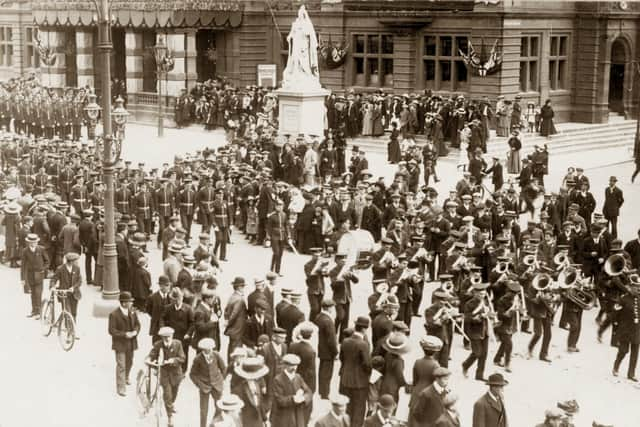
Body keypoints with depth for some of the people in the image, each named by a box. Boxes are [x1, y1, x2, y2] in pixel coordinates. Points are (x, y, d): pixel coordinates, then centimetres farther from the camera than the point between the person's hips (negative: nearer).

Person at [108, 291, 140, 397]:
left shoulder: (132, 311, 0)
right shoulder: (114, 314, -19)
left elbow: (137, 324, 8)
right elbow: (111, 330, -18)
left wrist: (135, 331, -13)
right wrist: (124, 334, -26)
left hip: (131, 343, 6)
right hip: (120, 344, -6)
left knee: (129, 362, 23)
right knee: (121, 366, -5)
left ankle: (126, 378, 49)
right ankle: (121, 388, 1)